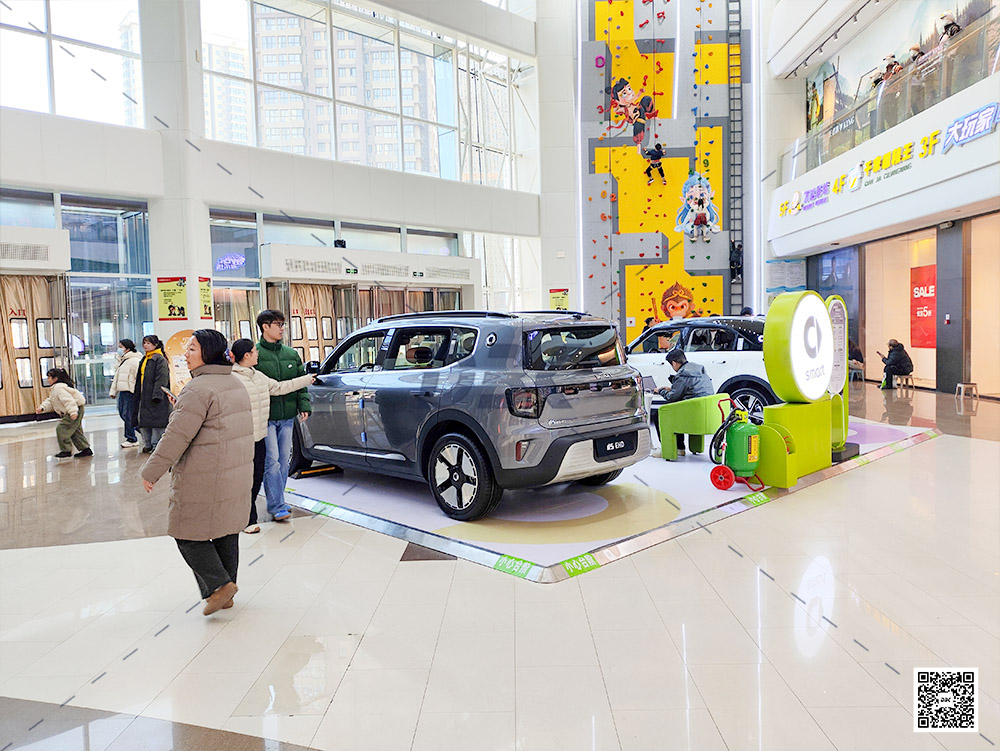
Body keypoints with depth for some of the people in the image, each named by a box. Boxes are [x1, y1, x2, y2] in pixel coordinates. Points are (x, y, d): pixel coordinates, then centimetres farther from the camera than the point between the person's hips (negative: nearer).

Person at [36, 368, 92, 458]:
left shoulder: (59, 388, -16)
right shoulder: (55, 388, 20)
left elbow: (68, 400, -28)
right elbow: (50, 402, 22)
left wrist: (73, 412, -35)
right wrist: (42, 407, 6)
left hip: (76, 410, -12)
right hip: (76, 410, 12)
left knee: (61, 429, -11)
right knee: (75, 431, 15)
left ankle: (66, 450, -5)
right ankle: (86, 449, 19)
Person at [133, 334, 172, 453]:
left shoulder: (160, 359, -10)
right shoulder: (144, 360, 18)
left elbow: (161, 379, -17)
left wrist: (157, 395, -23)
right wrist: (137, 394, 24)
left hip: (155, 399, -9)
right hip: (144, 398, 9)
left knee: (156, 421, -4)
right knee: (143, 421, 10)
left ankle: (156, 445, 2)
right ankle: (148, 444, 19)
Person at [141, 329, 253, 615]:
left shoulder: (199, 389, -18)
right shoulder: (235, 383, 12)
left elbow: (177, 436, -19)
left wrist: (151, 471, -11)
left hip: (204, 479, -9)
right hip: (236, 474, 9)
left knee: (189, 533, 6)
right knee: (226, 531, 16)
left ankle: (219, 585, 1)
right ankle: (225, 593, 25)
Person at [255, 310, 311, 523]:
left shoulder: (291, 354, 11)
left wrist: (304, 406, 4)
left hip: (287, 416, 5)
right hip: (266, 417, -5)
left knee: (284, 460, 10)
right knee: (272, 461, -7)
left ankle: (276, 500, 23)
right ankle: (277, 506, -1)